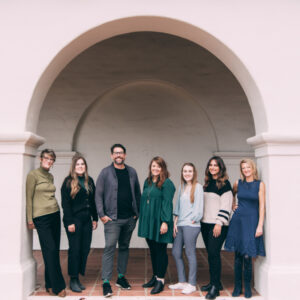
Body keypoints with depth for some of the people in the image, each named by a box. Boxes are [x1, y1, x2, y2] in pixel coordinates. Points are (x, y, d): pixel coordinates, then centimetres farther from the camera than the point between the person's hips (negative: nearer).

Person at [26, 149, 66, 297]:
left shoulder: (50, 176, 14)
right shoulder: (33, 175, -5)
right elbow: (29, 198, -6)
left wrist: (56, 210, 14)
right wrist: (29, 219, -7)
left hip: (54, 215, 6)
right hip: (41, 217, -6)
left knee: (54, 250, 7)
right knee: (50, 250, -7)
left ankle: (50, 285, 17)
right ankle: (57, 286, 1)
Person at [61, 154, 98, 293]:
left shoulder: (89, 181, 12)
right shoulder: (68, 182, -4)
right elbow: (65, 203, -8)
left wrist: (95, 218, 11)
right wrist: (69, 222, -14)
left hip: (86, 220, 6)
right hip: (74, 219, -5)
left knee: (85, 249, 5)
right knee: (75, 249, -3)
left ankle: (78, 278, 15)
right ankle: (73, 280, 7)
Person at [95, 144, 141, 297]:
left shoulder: (132, 172, 8)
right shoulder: (105, 172, -3)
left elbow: (137, 193, 13)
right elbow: (98, 195, -3)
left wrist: (137, 212, 7)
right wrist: (102, 214, -9)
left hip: (129, 219, 4)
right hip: (112, 219, -4)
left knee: (124, 247, 13)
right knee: (110, 248, -7)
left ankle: (121, 277, 25)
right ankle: (106, 282, -1)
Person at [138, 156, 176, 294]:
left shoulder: (166, 183, -9)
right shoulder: (147, 182, 13)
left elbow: (167, 203, -14)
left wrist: (165, 222, -19)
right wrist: (142, 220, 15)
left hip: (159, 222, -7)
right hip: (148, 221, 7)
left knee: (160, 250, 0)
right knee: (152, 249, 14)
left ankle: (160, 280, 9)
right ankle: (155, 276, 27)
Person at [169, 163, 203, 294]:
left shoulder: (197, 186, -4)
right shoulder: (182, 187, 15)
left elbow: (199, 206, -8)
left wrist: (192, 221, -6)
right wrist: (175, 222, 9)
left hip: (191, 225, -7)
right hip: (180, 225, 7)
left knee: (190, 253, -2)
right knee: (176, 252, 9)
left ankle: (191, 284, 10)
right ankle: (182, 282, 21)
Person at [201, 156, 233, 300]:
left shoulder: (225, 184, -6)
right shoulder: (207, 183, 16)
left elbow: (225, 206, -11)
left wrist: (219, 224, -16)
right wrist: (199, 218, 18)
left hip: (217, 225, -7)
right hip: (205, 224, 7)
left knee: (214, 253, -10)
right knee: (210, 254, 9)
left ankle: (215, 287, -4)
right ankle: (214, 282, 19)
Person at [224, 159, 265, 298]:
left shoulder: (260, 184, -1)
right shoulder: (238, 183, 7)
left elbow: (262, 206, -5)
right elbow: (231, 195, 29)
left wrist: (260, 225, -10)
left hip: (251, 221, -3)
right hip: (238, 220, 3)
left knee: (247, 256, -5)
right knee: (238, 256, 6)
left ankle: (247, 287, 11)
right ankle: (237, 286, 16)